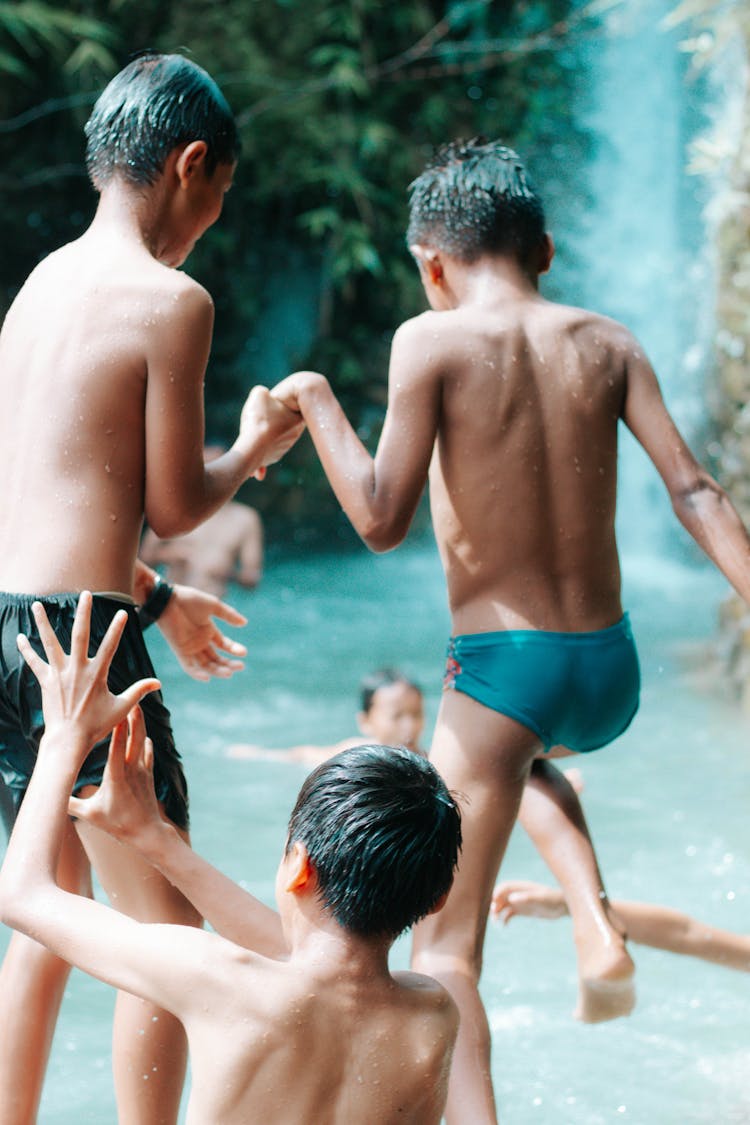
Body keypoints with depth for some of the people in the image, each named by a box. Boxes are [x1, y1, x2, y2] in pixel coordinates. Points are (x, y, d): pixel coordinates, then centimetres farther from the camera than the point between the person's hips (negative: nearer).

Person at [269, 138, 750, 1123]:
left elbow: (382, 521, -12)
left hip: (502, 671, -5)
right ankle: (598, 932, 20)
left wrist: (317, 404, 0)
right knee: (533, 745, 41)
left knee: (444, 954, 5)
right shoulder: (606, 343, 3)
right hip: (611, 672, 5)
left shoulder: (433, 340, -8)